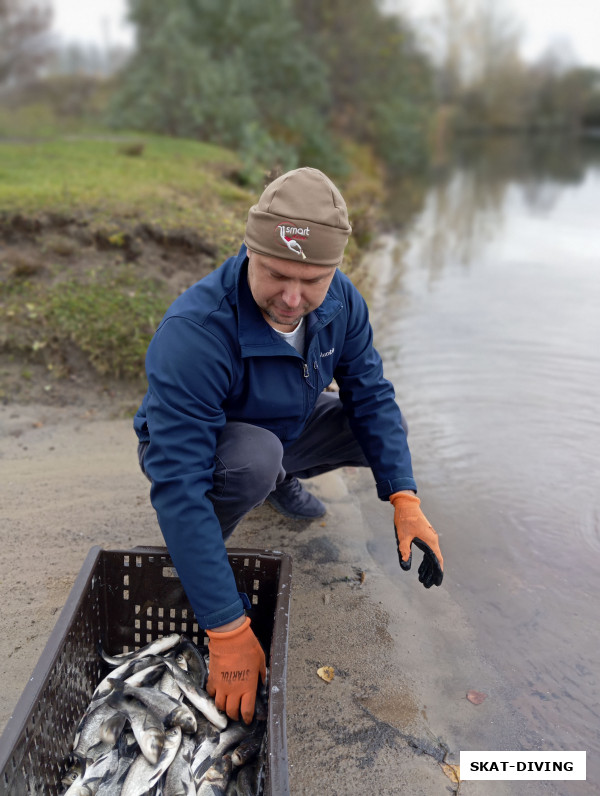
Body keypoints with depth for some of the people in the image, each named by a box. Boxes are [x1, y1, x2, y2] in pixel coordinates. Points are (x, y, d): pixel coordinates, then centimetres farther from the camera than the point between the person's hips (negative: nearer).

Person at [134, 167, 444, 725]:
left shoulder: (340, 302, -19)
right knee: (254, 456, -38)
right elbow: (179, 489, -40)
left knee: (381, 427, -10)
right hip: (195, 447, -5)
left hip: (285, 429, 6)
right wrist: (229, 634, -39)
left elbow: (371, 397, -10)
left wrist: (404, 500, -23)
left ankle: (280, 480, 16)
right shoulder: (192, 333, -39)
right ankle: (184, 563, -6)